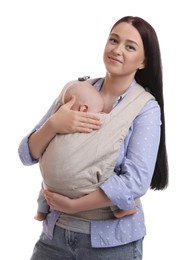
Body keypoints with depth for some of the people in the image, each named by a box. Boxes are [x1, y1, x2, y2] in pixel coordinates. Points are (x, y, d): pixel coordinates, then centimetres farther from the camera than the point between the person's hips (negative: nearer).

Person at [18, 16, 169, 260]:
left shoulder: (146, 108, -8)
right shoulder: (75, 91, 1)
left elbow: (135, 182, -19)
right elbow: (27, 155, -1)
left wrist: (73, 205, -18)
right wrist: (53, 125, -19)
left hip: (112, 240, -3)